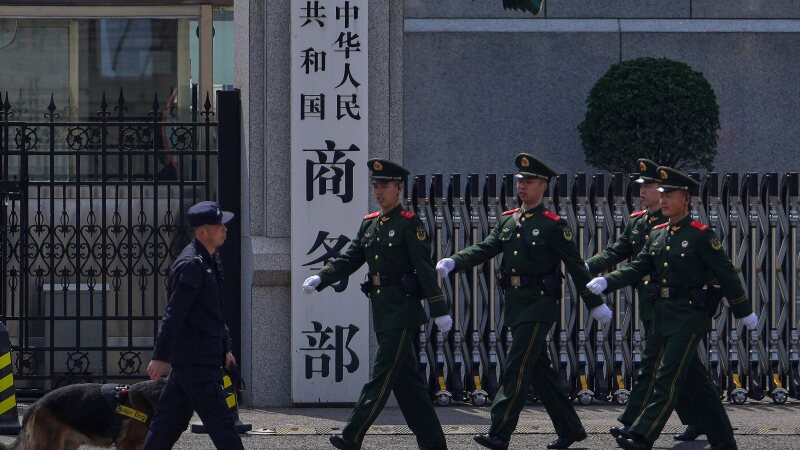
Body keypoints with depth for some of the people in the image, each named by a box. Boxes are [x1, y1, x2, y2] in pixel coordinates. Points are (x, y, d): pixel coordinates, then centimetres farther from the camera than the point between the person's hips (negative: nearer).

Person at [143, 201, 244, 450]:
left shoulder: (210, 261, 15)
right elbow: (174, 314, -20)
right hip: (196, 361, -10)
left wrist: (225, 349, 28)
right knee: (221, 422, -5)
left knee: (170, 419, 12)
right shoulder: (192, 265, -17)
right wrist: (161, 356, -22)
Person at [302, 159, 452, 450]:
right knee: (406, 378, 10)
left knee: (382, 374, -10)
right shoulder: (369, 224, 15)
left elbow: (425, 269, -11)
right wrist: (320, 279, -6)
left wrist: (440, 311, -14)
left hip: (403, 308, -8)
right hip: (381, 309, 8)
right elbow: (349, 259, 11)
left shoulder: (409, 224, -7)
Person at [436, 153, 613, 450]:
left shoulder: (553, 225, -6)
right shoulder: (507, 221, 13)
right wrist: (453, 263, -15)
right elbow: (484, 249, 3)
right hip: (514, 303, 7)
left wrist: (596, 305, -1)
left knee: (517, 369, -13)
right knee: (540, 370, 12)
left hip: (538, 305, -7)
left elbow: (576, 267, -4)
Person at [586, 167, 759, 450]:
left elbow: (726, 275, -5)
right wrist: (606, 282, -9)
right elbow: (637, 268, 8)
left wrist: (744, 312, 0)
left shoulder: (701, 236, -8)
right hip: (663, 316, 7)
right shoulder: (657, 235, 13)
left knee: (668, 378, -12)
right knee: (696, 382, 11)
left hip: (689, 317, -7)